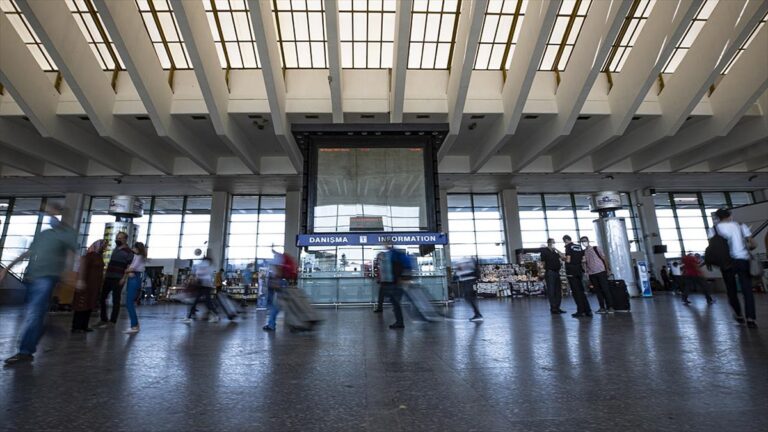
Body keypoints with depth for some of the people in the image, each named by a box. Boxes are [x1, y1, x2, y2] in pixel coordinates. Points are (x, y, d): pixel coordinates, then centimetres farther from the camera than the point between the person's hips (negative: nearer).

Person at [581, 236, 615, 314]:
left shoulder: (596, 248, 3)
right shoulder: (583, 252, 10)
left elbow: (604, 258, 3)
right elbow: (584, 263, 12)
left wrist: (607, 269, -3)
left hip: (601, 271, -3)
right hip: (591, 274, 3)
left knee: (605, 289, -3)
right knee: (598, 291, 5)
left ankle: (610, 307, 2)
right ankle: (602, 307, 10)